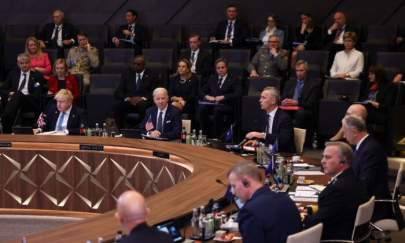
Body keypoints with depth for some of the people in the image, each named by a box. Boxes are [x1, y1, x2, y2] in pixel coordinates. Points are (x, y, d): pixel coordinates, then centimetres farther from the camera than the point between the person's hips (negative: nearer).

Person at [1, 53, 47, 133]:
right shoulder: (13, 74, 25)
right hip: (14, 100, 3)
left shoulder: (37, 75, 13)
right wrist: (10, 93, -6)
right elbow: (4, 88, 21)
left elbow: (38, 94, 1)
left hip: (31, 103, -3)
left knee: (18, 94, -35)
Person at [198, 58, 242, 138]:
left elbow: (238, 94, -5)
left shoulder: (234, 80, 11)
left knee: (217, 109, -39)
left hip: (227, 105, -4)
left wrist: (223, 97, -16)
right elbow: (202, 92, 20)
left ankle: (217, 136, -31)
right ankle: (205, 134, -24)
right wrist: (207, 96, -3)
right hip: (212, 104, 4)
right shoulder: (212, 79, 25)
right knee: (201, 108, -30)